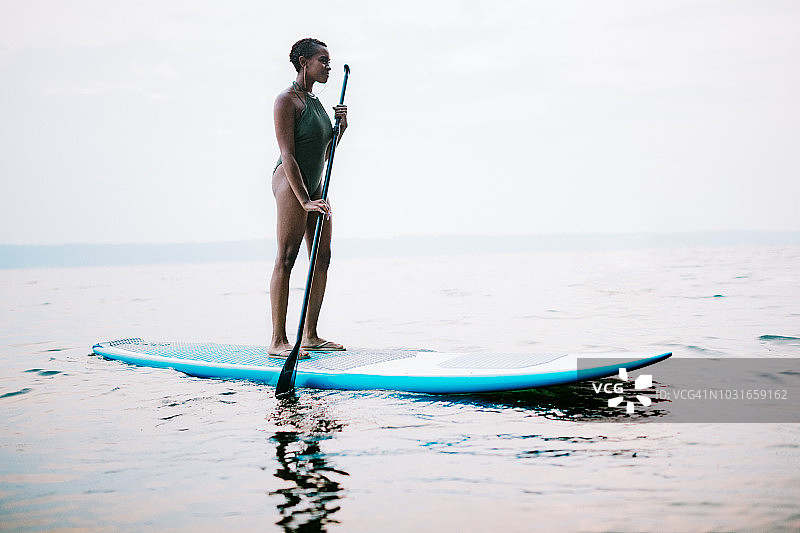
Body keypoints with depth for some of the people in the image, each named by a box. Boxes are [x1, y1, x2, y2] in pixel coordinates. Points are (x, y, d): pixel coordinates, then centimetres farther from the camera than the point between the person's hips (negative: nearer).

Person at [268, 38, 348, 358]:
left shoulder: (316, 103, 18)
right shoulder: (287, 100, -9)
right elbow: (288, 155, -17)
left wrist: (341, 128, 6)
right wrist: (305, 201, -24)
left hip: (314, 185, 9)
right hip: (290, 183, -9)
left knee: (322, 257, 6)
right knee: (286, 258, -12)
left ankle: (311, 336, 12)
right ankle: (278, 341, -13)